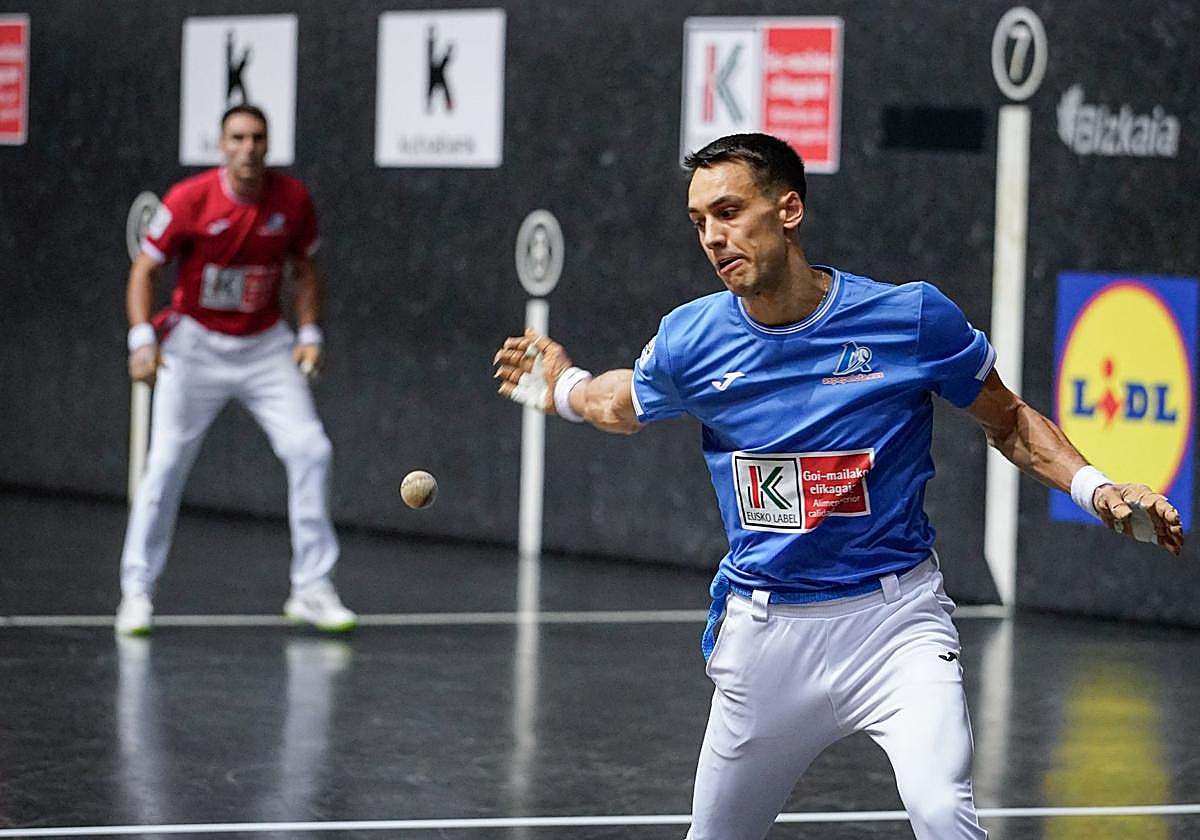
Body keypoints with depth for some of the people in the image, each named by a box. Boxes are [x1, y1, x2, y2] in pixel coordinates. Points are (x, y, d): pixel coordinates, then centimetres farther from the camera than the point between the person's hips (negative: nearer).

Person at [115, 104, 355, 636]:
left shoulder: (292, 199, -7)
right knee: (167, 462, -7)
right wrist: (142, 338, -19)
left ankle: (312, 589, 1)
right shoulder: (189, 200, -15)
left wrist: (308, 333, -1)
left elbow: (304, 270, 9)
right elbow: (144, 269, -7)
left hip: (265, 346, 2)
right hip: (195, 343, -2)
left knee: (309, 450, -9)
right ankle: (137, 590, 6)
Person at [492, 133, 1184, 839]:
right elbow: (624, 406, 24)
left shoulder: (914, 318, -10)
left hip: (896, 617, -3)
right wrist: (562, 388, 16)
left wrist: (1095, 489, -7)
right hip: (764, 631, 3)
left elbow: (1008, 420, 4)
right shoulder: (688, 342, -3)